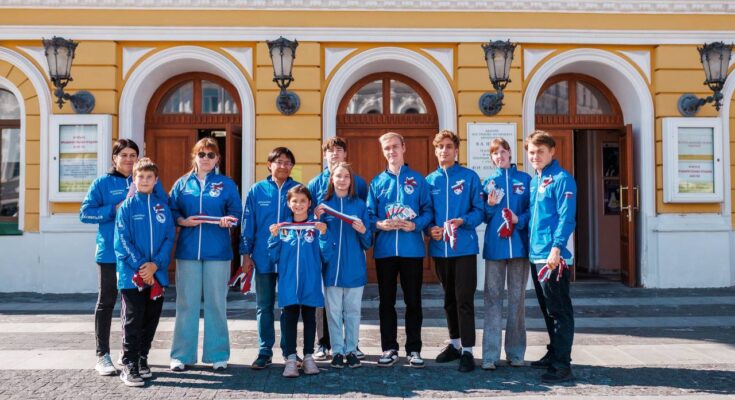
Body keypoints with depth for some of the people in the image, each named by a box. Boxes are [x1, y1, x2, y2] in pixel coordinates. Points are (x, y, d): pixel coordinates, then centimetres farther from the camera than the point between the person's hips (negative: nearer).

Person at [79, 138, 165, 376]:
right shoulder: (103, 183, 2)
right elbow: (85, 213, -4)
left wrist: (151, 177, -11)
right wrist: (115, 209, -14)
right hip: (110, 252, -3)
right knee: (106, 302, 4)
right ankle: (102, 356, 11)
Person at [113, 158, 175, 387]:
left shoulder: (163, 207, 7)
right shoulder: (127, 207, -1)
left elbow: (169, 238, 3)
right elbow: (122, 241, -7)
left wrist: (155, 264, -11)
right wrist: (141, 267, -14)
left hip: (157, 274, 3)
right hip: (132, 275, -3)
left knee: (151, 321, 11)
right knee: (132, 321, -1)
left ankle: (142, 359, 24)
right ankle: (129, 366, 6)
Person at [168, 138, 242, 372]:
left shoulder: (227, 184, 7)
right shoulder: (182, 184, 11)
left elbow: (236, 212, 4)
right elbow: (171, 211, 8)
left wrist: (228, 220, -17)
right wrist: (183, 221, -11)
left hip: (217, 252, -1)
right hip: (188, 250, 1)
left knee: (216, 302, 4)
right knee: (186, 303, 3)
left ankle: (218, 355, 14)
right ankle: (181, 355, 13)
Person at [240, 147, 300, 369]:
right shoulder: (256, 191, 3)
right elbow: (248, 224, 4)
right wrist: (246, 254, 1)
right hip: (263, 257, 1)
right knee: (264, 307, 8)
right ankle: (265, 351, 19)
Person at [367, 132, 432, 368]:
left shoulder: (418, 179, 5)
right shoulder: (377, 182, 10)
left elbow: (427, 211, 2)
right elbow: (369, 215, 7)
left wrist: (415, 225, -15)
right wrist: (380, 224, -12)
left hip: (412, 248, -1)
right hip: (384, 249, 2)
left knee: (413, 300, 5)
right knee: (386, 301, 7)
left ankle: (414, 349, 15)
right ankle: (389, 348, 18)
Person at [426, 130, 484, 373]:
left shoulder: (470, 177, 0)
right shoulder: (430, 180, 10)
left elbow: (479, 210, -3)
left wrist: (463, 221, -20)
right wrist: (430, 228, -8)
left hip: (464, 247, -4)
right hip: (439, 248, 4)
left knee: (464, 299, -5)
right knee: (449, 299, 15)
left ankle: (467, 350, 2)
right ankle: (455, 344, 28)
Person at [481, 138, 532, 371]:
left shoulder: (525, 179, 7)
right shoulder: (488, 182, 10)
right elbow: (483, 216, 9)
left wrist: (519, 220, -13)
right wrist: (490, 205, -10)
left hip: (519, 244, 0)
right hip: (494, 245, 0)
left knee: (517, 297, 6)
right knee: (492, 297, -2)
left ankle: (516, 352, 16)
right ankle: (490, 355, 0)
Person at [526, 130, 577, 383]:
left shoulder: (561, 179, -9)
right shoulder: (534, 180, 15)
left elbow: (566, 218, -16)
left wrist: (556, 247, -22)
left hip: (554, 256, -8)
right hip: (537, 254, 9)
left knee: (559, 310, -4)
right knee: (548, 308, 17)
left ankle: (562, 365, 1)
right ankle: (554, 354, 29)